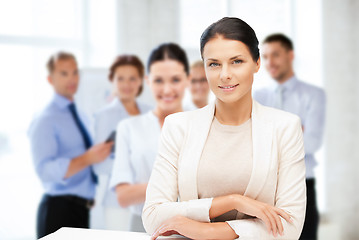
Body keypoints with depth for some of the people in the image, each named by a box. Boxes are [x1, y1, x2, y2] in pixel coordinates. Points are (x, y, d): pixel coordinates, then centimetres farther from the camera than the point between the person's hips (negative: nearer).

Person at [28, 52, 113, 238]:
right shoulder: (45, 120, -10)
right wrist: (88, 158, -29)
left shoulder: (81, 117, 16)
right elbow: (45, 169, -22)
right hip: (59, 209, -7)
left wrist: (102, 151, 10)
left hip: (83, 209, 7)